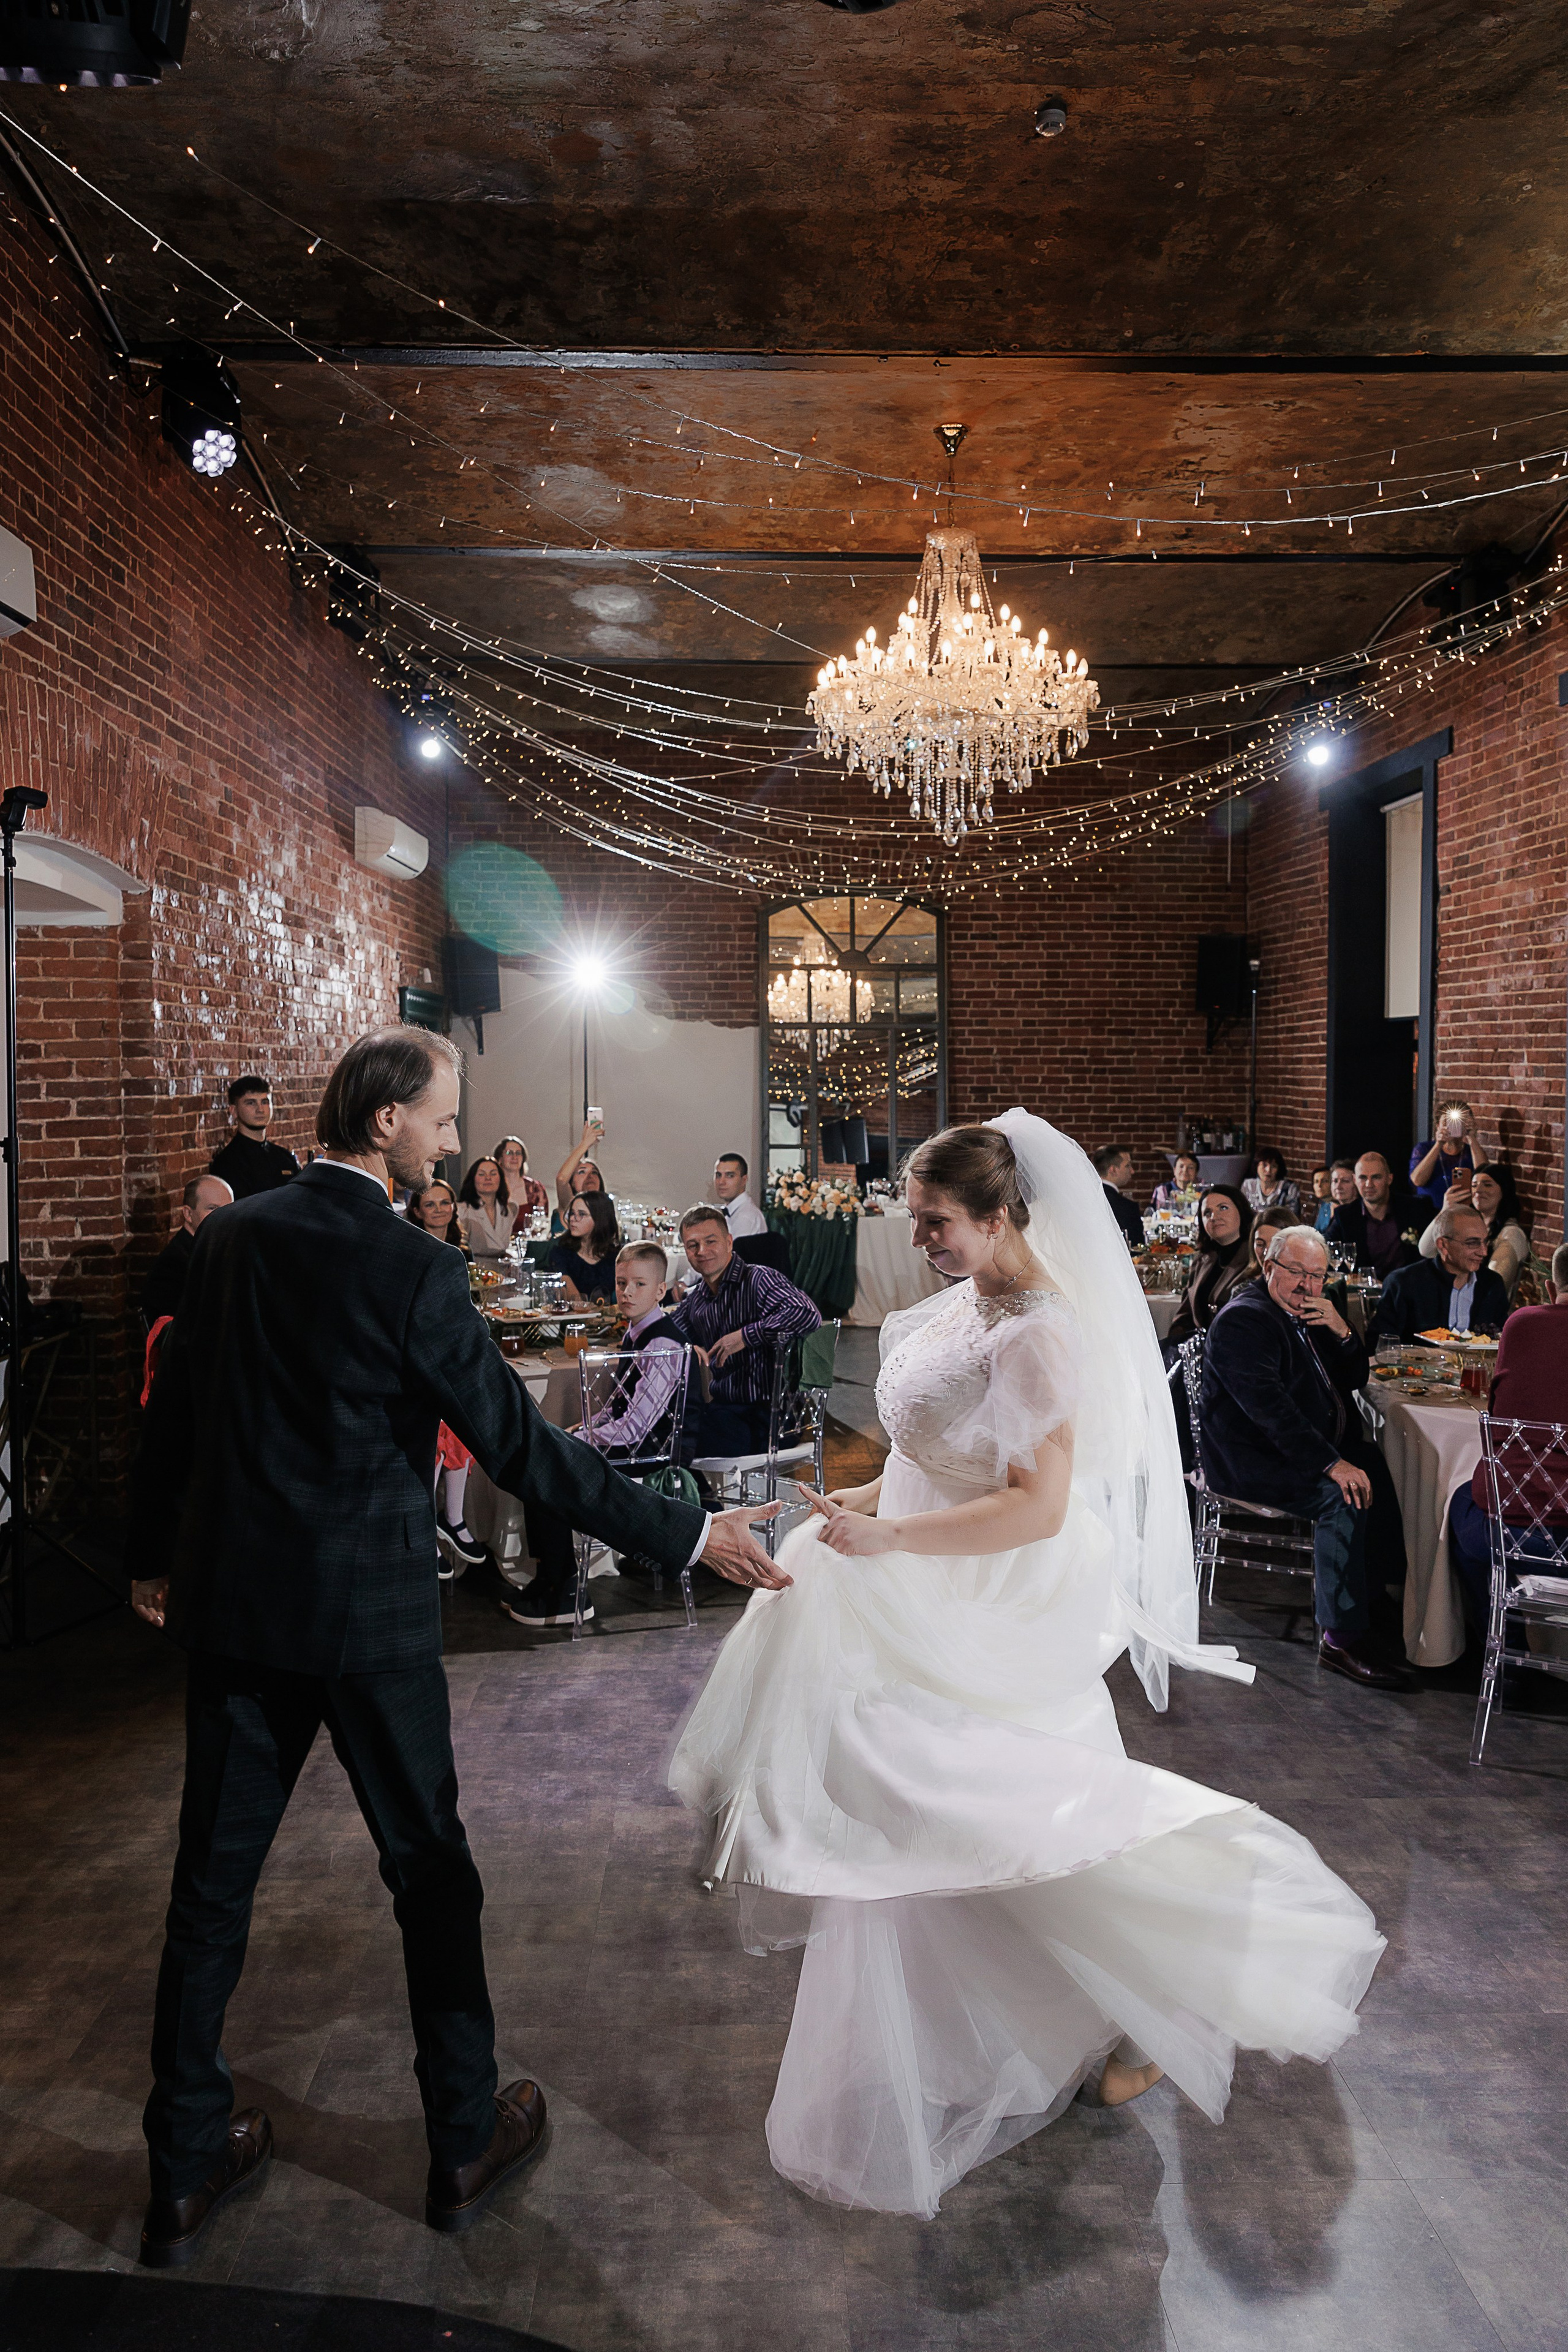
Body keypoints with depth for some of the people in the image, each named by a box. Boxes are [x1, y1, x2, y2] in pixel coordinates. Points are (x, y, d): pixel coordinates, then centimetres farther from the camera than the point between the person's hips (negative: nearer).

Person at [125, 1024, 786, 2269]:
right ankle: (467, 2141, 28)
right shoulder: (411, 1267, -18)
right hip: (366, 1609, -5)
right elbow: (521, 1443, -19)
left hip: (230, 1597, 5)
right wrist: (689, 1535, -14)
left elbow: (174, 1405, 7)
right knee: (430, 1869, 13)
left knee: (213, 1877, 15)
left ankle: (187, 2168, 30)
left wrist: (152, 1554, 21)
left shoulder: (232, 1235, -1)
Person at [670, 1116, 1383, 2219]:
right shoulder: (967, 1300, 3)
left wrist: (888, 1537, -26)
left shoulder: (1042, 1333, -24)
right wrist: (874, 1496, 3)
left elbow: (1036, 1507, -28)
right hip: (931, 1594, 9)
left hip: (997, 1607, -9)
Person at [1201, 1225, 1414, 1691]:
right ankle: (1342, 1639, -25)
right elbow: (1269, 1407, -25)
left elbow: (1353, 1380, 15)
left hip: (1312, 1450, 9)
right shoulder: (1244, 1320, -15)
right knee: (1343, 1498, -28)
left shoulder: (1309, 1315, 15)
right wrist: (1330, 1464, -30)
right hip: (1249, 1462, -9)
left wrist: (1342, 1333, -5)